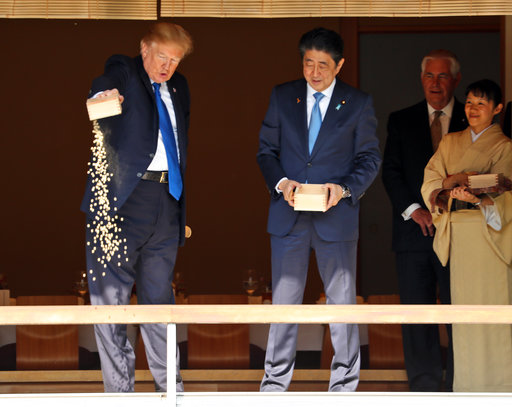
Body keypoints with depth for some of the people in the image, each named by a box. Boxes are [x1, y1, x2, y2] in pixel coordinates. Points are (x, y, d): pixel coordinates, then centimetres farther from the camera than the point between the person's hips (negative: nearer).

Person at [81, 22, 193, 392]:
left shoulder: (178, 88, 18)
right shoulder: (124, 72, 1)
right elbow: (103, 87, -21)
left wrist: (184, 208, 19)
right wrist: (102, 98, -46)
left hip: (167, 199, 5)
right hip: (124, 198, -5)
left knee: (159, 296, 11)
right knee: (112, 295, -5)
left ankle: (170, 386, 17)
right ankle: (119, 390, 1)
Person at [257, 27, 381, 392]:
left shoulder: (359, 103, 1)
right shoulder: (283, 97, 6)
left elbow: (369, 157, 2)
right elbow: (266, 150, 8)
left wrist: (345, 188, -15)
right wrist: (280, 182, -11)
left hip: (337, 216, -1)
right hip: (288, 217, 2)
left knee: (342, 300, 5)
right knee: (284, 299, 7)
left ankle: (344, 381, 16)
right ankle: (276, 378, 17)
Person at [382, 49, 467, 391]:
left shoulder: (473, 121, 6)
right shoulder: (401, 121, 11)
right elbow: (391, 171, 5)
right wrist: (414, 210, -9)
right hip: (414, 233, 2)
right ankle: (425, 391, 6)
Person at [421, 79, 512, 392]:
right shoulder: (450, 143, 17)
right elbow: (430, 182, 10)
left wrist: (477, 196, -28)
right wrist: (452, 181, -11)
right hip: (458, 233, 4)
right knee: (463, 302, 3)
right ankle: (468, 377, 9)